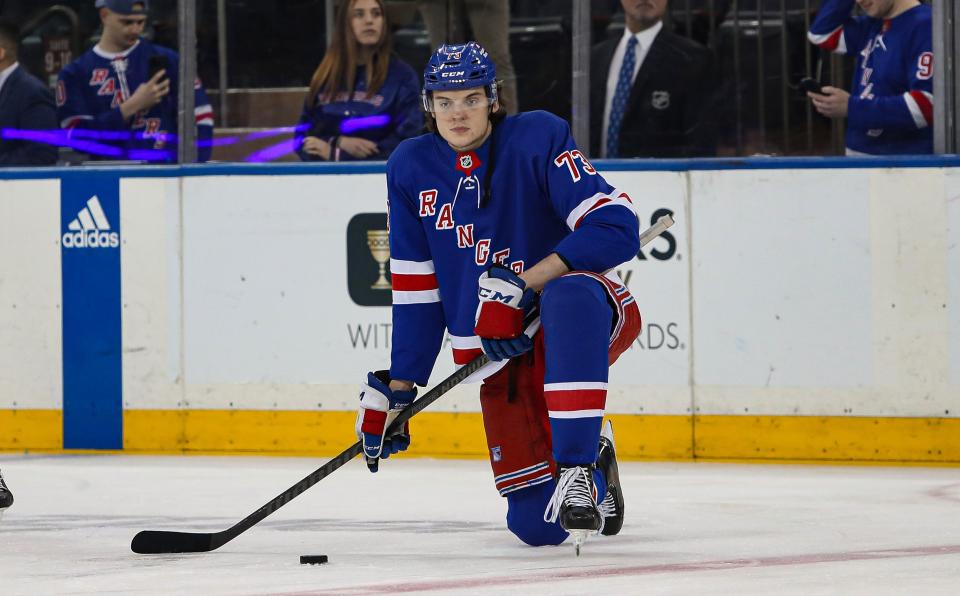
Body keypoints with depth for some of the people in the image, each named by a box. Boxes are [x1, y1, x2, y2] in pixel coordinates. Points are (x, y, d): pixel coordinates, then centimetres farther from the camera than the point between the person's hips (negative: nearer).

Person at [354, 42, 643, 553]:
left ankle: (578, 469, -36)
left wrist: (525, 285, -28)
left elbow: (616, 226, -22)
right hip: (498, 351, 4)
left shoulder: (538, 138, -12)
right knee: (536, 525, -7)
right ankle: (594, 455, 29)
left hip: (579, 320, -4)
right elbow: (415, 291, 7)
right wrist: (397, 388, 2)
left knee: (571, 295, -43)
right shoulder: (410, 169, 1)